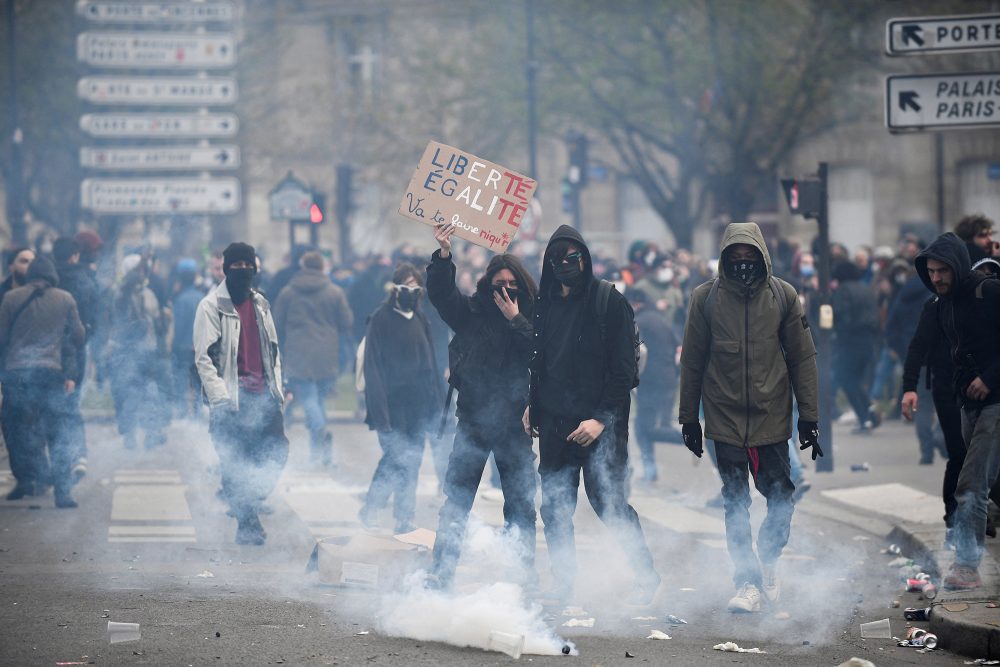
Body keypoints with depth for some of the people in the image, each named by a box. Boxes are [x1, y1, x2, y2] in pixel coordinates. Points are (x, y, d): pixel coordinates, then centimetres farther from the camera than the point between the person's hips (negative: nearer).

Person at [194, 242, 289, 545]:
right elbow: (204, 358, -8)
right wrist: (220, 398, -17)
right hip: (232, 398, -6)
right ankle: (247, 523, 4)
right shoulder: (212, 306, -3)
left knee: (276, 452, -1)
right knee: (235, 461, -5)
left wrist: (277, 389, 12)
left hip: (263, 395, 6)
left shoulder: (260, 305, 17)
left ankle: (246, 503, 18)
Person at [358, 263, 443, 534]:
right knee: (396, 458, -11)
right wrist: (379, 409, -17)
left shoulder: (421, 320, 13)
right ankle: (369, 509, 5)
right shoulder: (381, 319, -7)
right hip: (393, 406, -6)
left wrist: (435, 401, 9)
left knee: (412, 462, 5)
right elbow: (373, 367, -10)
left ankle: (405, 519, 10)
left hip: (417, 406, 6)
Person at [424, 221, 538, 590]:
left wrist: (515, 320, -14)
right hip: (473, 418, 0)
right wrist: (443, 255, -22)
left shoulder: (532, 318, 2)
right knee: (456, 500, -1)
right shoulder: (472, 311, 4)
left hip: (514, 423, 0)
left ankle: (524, 574, 11)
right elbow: (440, 292, -8)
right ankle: (441, 572, 1)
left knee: (521, 504, 5)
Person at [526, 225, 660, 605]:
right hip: (554, 423, 6)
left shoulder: (609, 302, -5)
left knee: (607, 502, -7)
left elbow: (623, 367, -9)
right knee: (554, 507, 4)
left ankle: (645, 576, 5)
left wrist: (602, 417, -15)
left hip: (598, 425, -6)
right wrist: (532, 405, 11)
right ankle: (562, 582, 13)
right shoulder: (546, 304, 12)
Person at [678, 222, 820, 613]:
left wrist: (809, 416, 0)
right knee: (735, 504, -1)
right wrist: (689, 418, 5)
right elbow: (692, 361, 5)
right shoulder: (706, 298, -1)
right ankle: (748, 583, 3)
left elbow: (802, 358, 3)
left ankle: (768, 561, 28)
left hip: (772, 416, 0)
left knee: (781, 497, 3)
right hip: (724, 417, 0)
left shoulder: (783, 296, -1)